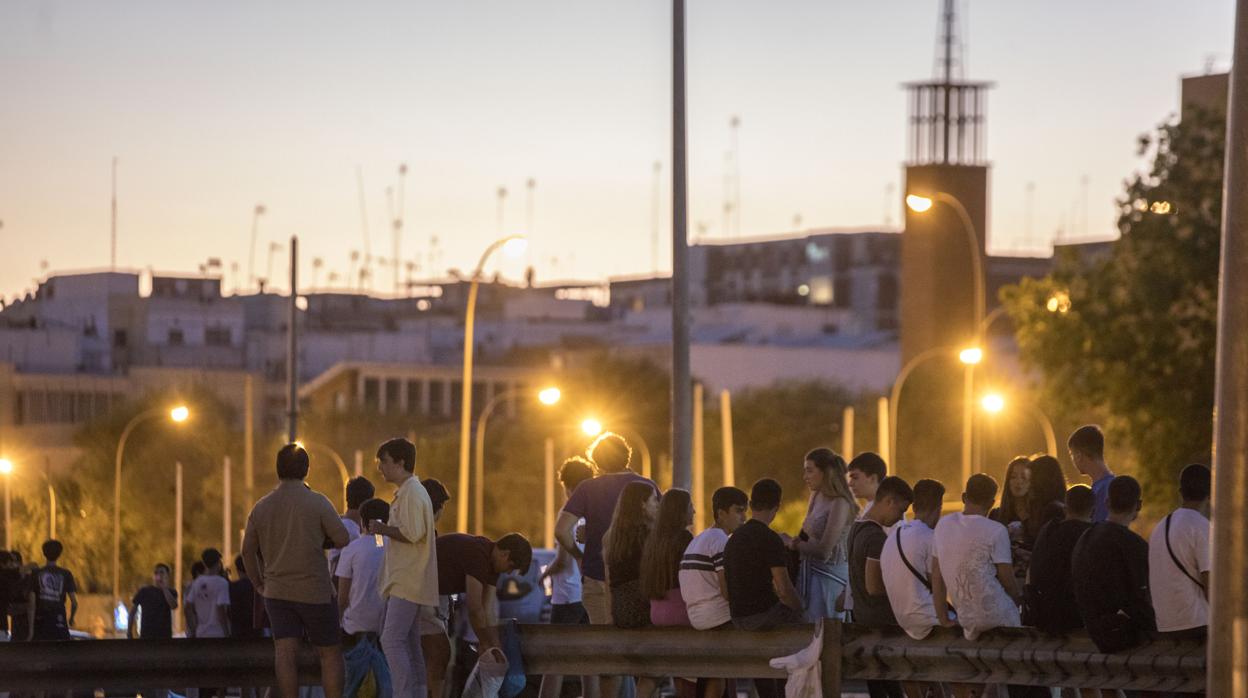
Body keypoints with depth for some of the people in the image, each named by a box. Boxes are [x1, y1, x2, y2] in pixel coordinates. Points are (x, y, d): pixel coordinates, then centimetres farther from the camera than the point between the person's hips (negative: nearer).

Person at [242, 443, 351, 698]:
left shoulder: (261, 507, 5)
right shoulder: (317, 502, -9)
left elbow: (248, 550, 12)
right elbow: (342, 540, -7)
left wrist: (258, 584, 26)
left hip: (276, 592, 3)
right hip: (314, 591, -3)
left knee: (285, 652, -6)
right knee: (330, 655, 6)